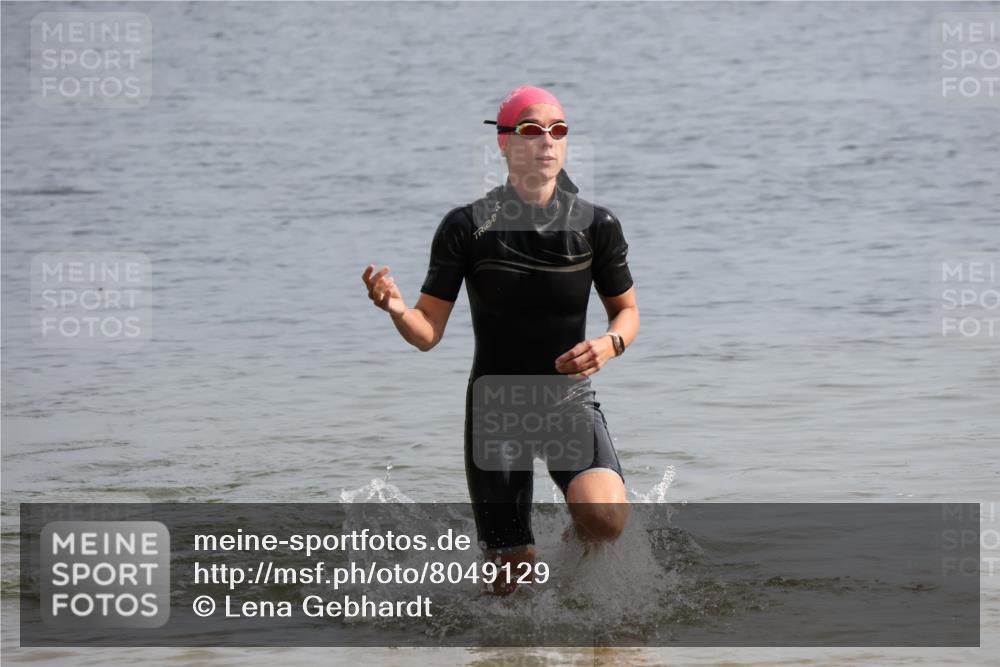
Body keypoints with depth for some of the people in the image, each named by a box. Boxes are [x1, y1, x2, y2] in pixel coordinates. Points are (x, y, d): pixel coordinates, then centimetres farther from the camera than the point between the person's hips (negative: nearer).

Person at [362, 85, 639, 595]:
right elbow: (428, 332, -5)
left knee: (606, 519, -28)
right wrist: (396, 309, -28)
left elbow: (627, 310, 10)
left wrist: (609, 343, -13)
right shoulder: (467, 227, -7)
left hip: (569, 398, 1)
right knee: (513, 581, -3)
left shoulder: (595, 225, -4)